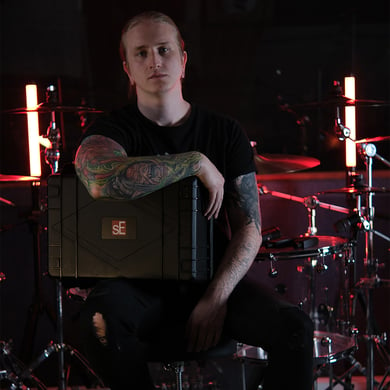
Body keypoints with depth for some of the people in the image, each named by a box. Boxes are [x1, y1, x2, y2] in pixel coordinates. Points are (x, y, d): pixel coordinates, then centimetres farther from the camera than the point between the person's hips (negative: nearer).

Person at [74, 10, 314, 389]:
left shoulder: (225, 131, 4)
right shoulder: (112, 129, -4)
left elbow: (249, 229, 0)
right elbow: (101, 182, -31)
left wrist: (216, 297, -16)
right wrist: (197, 162, -24)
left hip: (216, 276, 2)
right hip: (140, 283, -2)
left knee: (294, 326, -24)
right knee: (101, 320, -35)